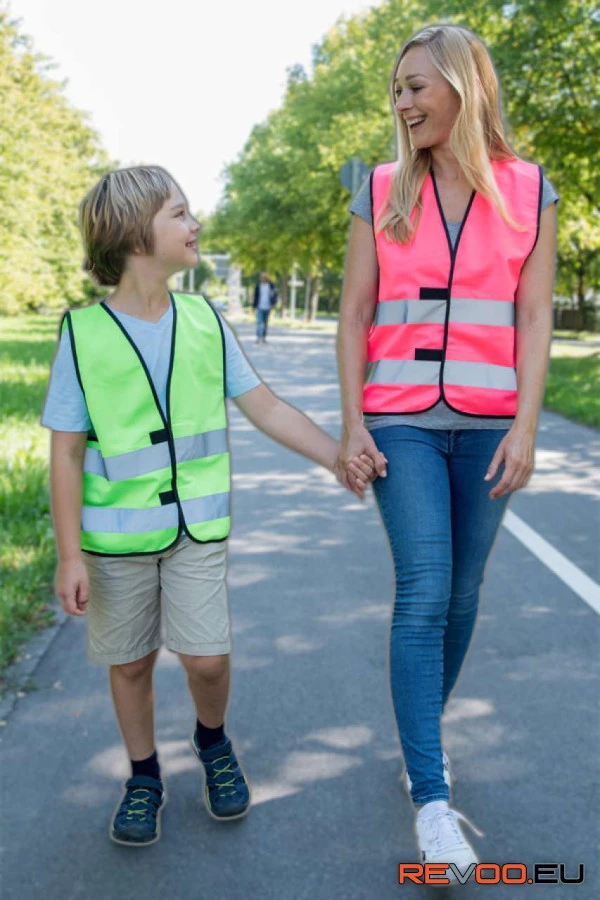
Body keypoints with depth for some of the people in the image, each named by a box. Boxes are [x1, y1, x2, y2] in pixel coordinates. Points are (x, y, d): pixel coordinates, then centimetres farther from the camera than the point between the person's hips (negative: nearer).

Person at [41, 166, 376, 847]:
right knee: (129, 662, 11)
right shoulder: (84, 332, -9)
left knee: (206, 657, -2)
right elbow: (66, 453, -6)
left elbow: (266, 408, 3)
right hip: (115, 536, -1)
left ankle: (212, 741, 31)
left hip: (198, 528, 2)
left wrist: (339, 458, -4)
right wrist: (69, 555, -8)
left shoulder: (203, 321, -1)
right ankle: (143, 777, 34)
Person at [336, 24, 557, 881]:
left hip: (486, 422, 1)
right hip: (401, 419, -1)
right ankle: (432, 801, -7)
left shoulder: (529, 193, 2)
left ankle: (425, 731, 33)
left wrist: (524, 427, -11)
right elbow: (355, 313, 2)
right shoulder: (381, 192, 4)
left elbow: (533, 318, -2)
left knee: (461, 593, 9)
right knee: (423, 592, -11)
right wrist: (352, 420, -6)